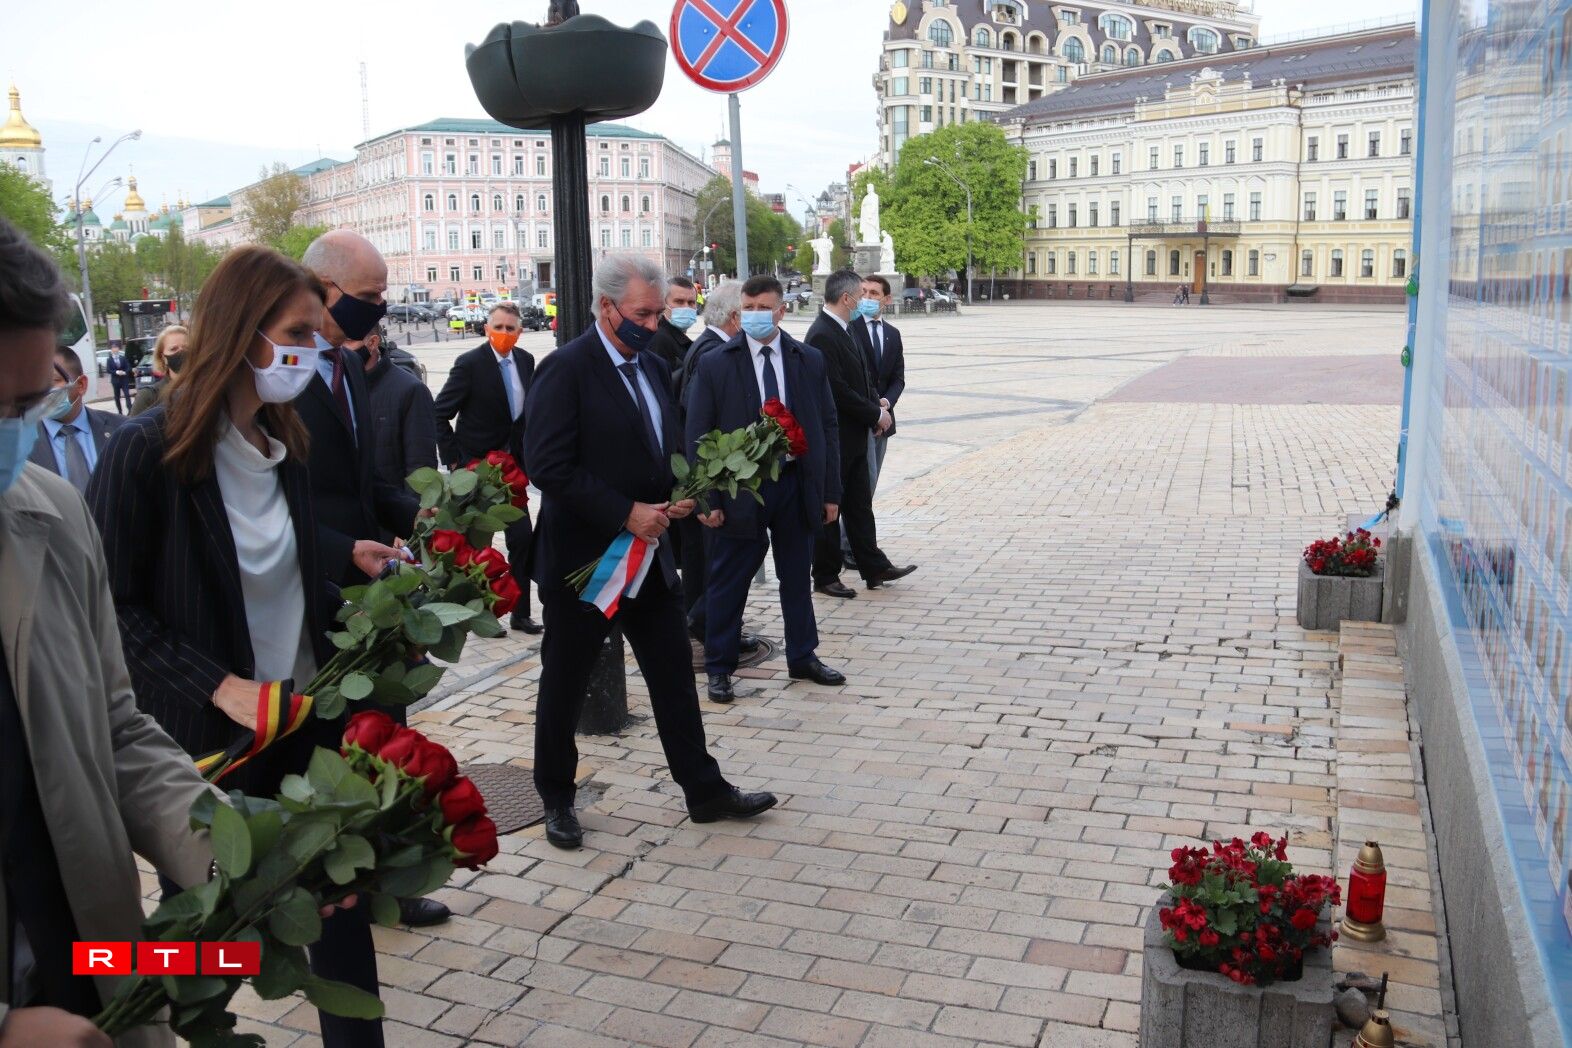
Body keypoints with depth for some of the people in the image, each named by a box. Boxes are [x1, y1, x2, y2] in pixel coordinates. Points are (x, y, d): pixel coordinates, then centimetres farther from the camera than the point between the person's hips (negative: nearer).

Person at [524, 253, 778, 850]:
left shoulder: (653, 367, 9)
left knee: (674, 674, 11)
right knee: (564, 684, 9)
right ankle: (557, 801, 26)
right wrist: (625, 513, -21)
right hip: (582, 556, -7)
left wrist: (678, 495, -1)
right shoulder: (566, 370, -14)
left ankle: (704, 791, 22)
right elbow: (548, 465, -21)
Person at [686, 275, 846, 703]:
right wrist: (706, 498, -11)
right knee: (728, 581, 5)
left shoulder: (809, 360, 4)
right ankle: (719, 668, 19)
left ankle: (803, 658, 31)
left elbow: (827, 427, 7)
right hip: (739, 489, -3)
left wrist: (830, 491, 3)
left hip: (797, 484, 3)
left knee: (797, 575, 15)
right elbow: (697, 437, -5)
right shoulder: (715, 365, -4)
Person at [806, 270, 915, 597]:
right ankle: (825, 576, 13)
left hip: (854, 437, 9)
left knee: (860, 504, 14)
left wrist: (878, 406, 1)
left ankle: (874, 568, 22)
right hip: (833, 438, -9)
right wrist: (876, 413, -14)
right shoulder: (822, 336, -19)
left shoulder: (842, 331, 11)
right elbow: (838, 391, -24)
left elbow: (861, 379, 17)